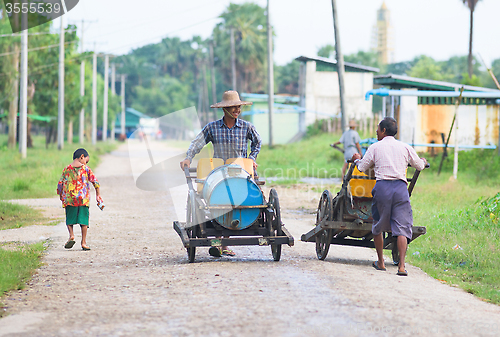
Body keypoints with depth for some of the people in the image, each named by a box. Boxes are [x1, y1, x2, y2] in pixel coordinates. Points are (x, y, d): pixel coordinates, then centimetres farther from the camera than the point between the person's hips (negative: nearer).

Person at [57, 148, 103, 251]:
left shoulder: (66, 169, 6)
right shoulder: (86, 169, 3)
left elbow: (60, 184, 7)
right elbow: (95, 182, 3)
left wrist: (61, 196, 21)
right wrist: (98, 195, 12)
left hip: (69, 199, 1)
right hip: (83, 199, -1)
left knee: (70, 218, 11)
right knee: (83, 219, 5)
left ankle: (71, 235, -12)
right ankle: (84, 242, 2)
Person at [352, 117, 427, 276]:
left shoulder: (375, 147, 8)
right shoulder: (405, 147, 13)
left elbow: (362, 167, 15)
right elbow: (419, 166, 24)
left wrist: (357, 159, 37)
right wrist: (423, 161, 48)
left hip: (382, 187, -1)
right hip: (401, 187, 1)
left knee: (378, 226, 16)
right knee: (402, 227, -2)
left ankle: (381, 262, 22)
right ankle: (401, 266, -15)